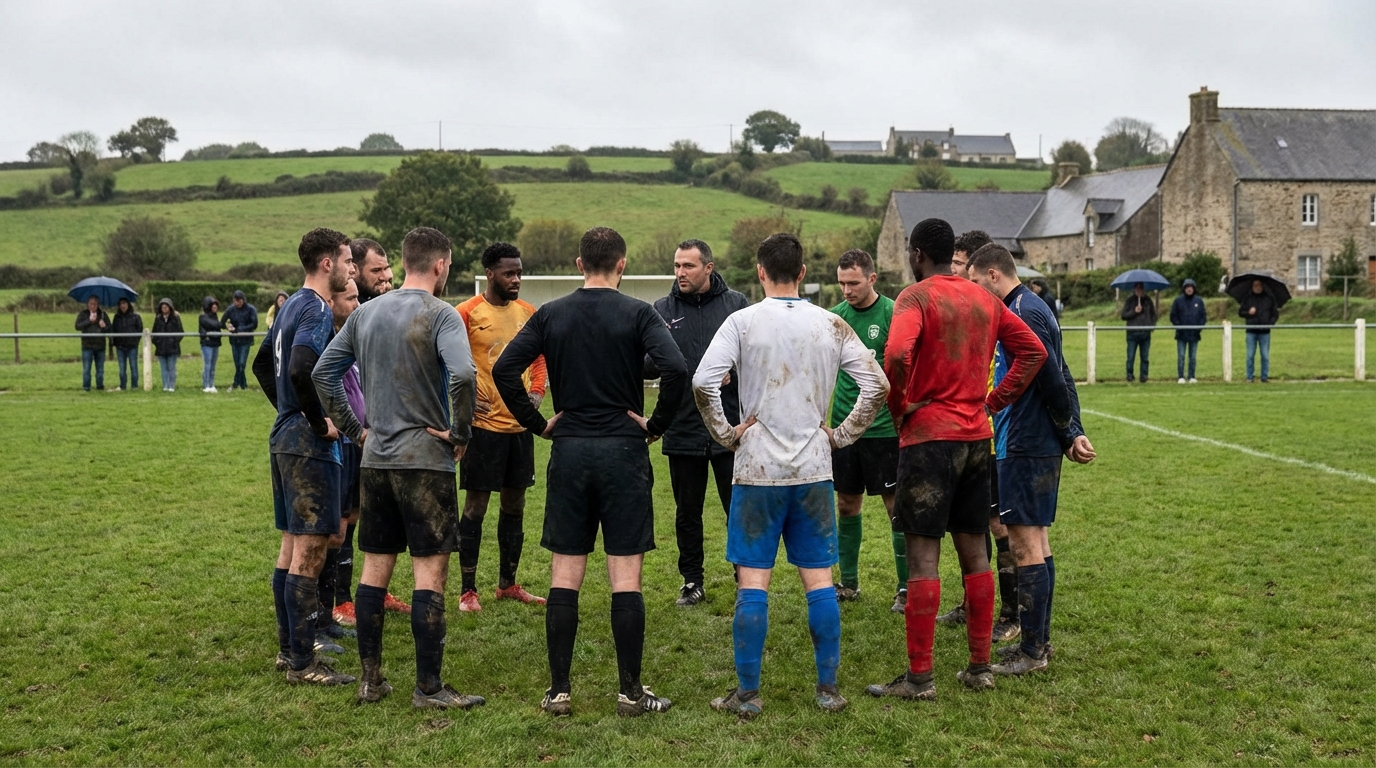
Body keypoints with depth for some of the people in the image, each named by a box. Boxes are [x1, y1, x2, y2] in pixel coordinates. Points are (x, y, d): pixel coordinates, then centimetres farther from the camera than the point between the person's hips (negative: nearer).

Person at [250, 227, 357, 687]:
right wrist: (320, 422, -19)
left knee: (292, 546, 15)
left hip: (285, 437, 10)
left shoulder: (291, 306, 15)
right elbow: (300, 371, -31)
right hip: (309, 446, -10)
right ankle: (302, 663, -1)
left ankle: (288, 648, 24)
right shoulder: (317, 311, -15)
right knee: (309, 550, -6)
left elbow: (262, 364, 25)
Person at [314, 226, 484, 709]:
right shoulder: (440, 315, -10)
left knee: (374, 569, 12)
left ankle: (370, 679, 19)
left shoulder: (365, 313, 10)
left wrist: (354, 429, 14)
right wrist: (460, 433, -14)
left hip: (375, 458, 6)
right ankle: (428, 688, 3)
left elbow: (323, 371, 12)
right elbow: (462, 373, -27)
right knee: (430, 573, -1)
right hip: (426, 460, -6)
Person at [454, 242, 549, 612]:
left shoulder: (528, 313, 8)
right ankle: (468, 590, 9)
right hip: (485, 424, -6)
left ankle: (507, 584, 24)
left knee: (514, 503, 12)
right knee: (475, 505, 1)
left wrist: (536, 391, 6)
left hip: (520, 424, 6)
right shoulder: (468, 313, -8)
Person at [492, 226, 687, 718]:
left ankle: (558, 690, 11)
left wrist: (537, 424, 4)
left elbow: (504, 370, -3)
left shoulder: (550, 315, 4)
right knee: (625, 577, 3)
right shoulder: (637, 314, -4)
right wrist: (656, 425, -6)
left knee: (564, 576, 8)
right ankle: (630, 692, 7)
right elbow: (676, 369, -19)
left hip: (569, 452, 2)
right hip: (624, 452, -2)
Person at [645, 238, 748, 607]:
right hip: (682, 429, 2)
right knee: (687, 511, 12)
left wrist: (733, 371, -19)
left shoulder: (736, 304, 1)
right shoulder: (663, 310, 4)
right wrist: (652, 358, -23)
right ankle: (692, 581, 26)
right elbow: (647, 368, 0)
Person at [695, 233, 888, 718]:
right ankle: (828, 689, 13)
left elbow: (703, 382, -16)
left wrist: (725, 434, -3)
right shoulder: (831, 325, 3)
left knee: (753, 581, 2)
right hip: (814, 470, 2)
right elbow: (876, 386, 0)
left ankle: (747, 694, 7)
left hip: (757, 470, -2)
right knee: (819, 579, 8)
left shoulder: (743, 322, -5)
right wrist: (842, 435, 8)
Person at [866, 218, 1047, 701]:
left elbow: (896, 354, -27)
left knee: (923, 559, -3)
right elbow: (1033, 351, 14)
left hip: (928, 438, -7)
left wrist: (900, 407, -11)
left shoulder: (917, 297, -10)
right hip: (977, 438, 7)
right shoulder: (985, 299, 11)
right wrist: (995, 401, 11)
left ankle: (919, 677, 1)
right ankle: (980, 667, 20)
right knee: (975, 554, 13)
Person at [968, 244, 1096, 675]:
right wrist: (1073, 433, 11)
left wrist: (1069, 435, -7)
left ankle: (1032, 651, 1)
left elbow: (1052, 379, -19)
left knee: (1025, 543, -5)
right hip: (1040, 446, 10)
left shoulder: (1022, 313, -16)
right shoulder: (1032, 308, 15)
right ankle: (1038, 640, 24)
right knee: (1036, 541, 15)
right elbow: (1060, 378, 16)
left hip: (1026, 447, -10)